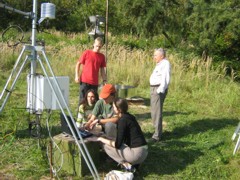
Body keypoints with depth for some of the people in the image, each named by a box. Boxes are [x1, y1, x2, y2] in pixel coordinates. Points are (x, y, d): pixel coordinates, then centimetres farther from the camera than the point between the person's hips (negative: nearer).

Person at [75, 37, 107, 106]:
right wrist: (77, 76, -4)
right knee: (82, 99, 1)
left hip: (95, 83, 3)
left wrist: (104, 80, 6)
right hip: (84, 81, -3)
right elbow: (78, 64, 4)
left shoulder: (102, 56, 8)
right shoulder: (87, 53, 0)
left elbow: (102, 70, 14)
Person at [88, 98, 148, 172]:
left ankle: (126, 165, -3)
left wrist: (100, 139, -8)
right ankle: (133, 163, 11)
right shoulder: (128, 116, 11)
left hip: (137, 154, -9)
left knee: (106, 145, 1)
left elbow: (117, 144, -17)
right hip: (144, 152, 9)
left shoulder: (123, 120, -15)